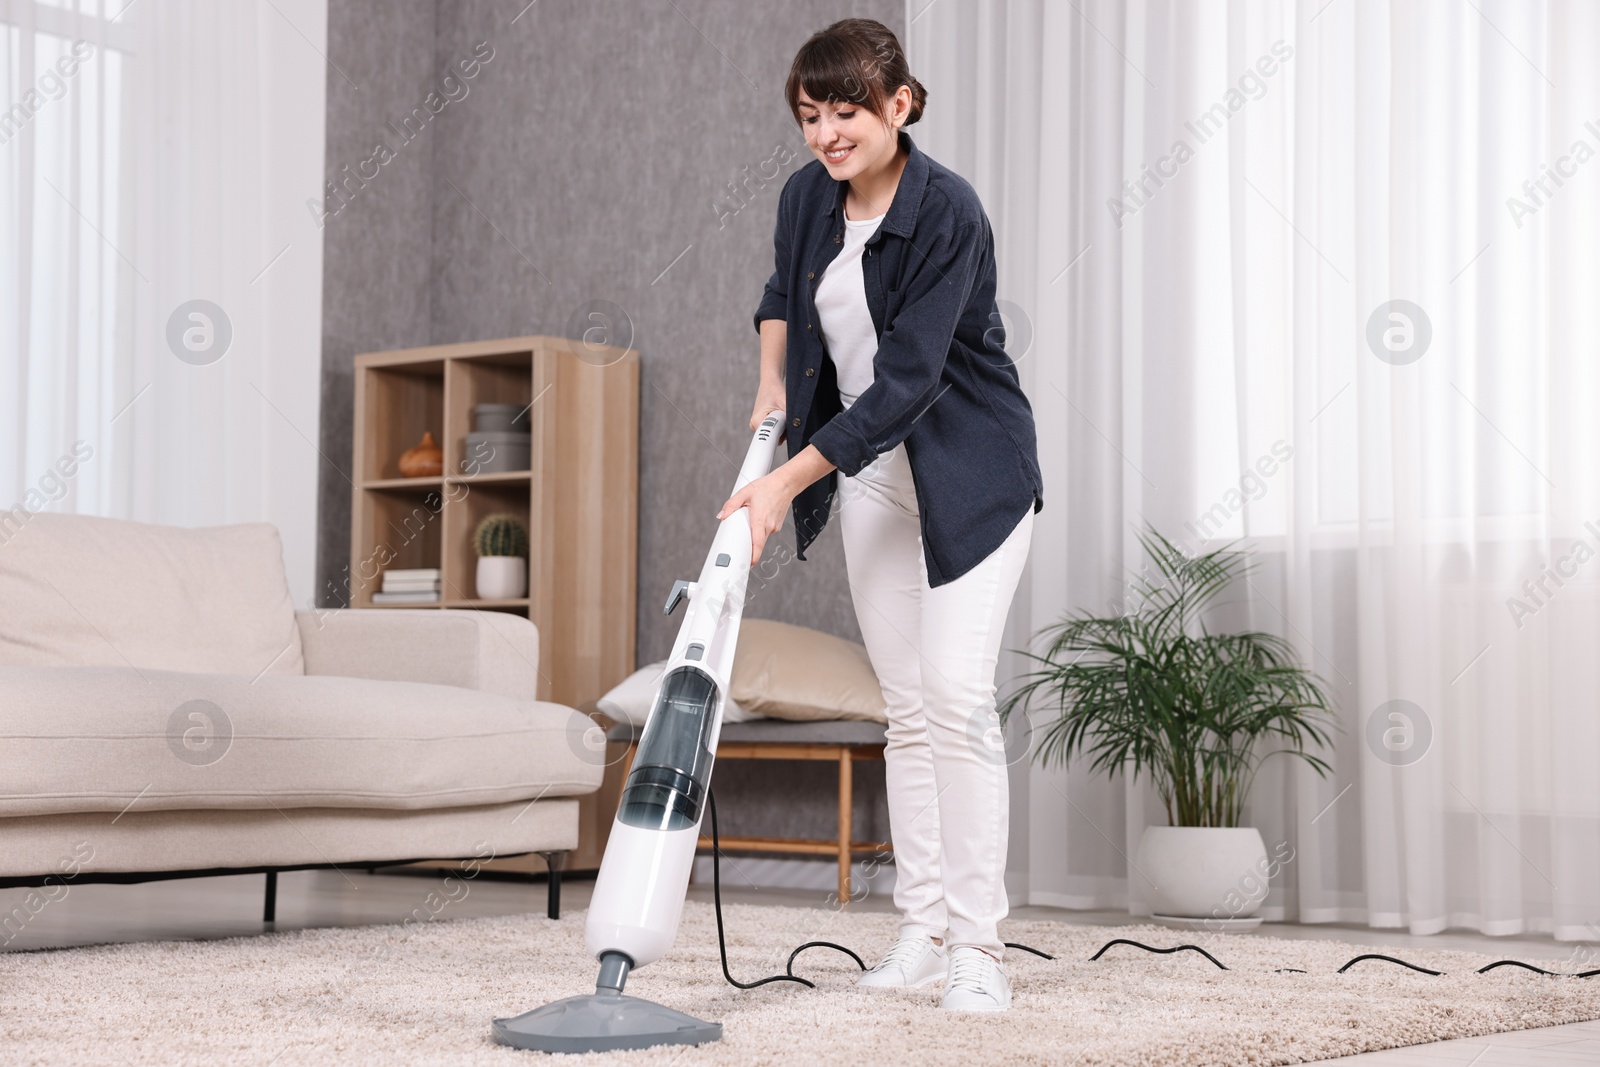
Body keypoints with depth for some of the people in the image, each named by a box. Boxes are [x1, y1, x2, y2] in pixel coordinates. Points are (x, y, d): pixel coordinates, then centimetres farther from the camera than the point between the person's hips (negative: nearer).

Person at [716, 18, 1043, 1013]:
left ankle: (979, 948, -11)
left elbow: (906, 381, -28)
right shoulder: (807, 196, -2)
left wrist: (786, 482, -30)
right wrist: (772, 390, 5)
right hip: (872, 477, 6)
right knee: (908, 707, 6)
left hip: (971, 475, -6)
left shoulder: (949, 212, -23)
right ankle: (924, 929, 10)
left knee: (959, 697, -15)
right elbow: (782, 294, 21)